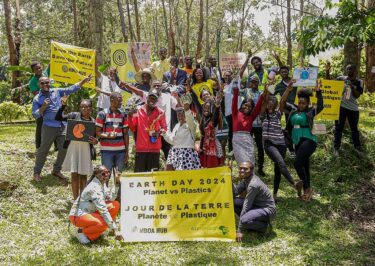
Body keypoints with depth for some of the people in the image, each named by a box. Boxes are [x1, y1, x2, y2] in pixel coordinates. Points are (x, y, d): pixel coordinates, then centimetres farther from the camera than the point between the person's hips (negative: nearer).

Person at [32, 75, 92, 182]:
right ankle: (37, 172, 15)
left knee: (64, 149, 7)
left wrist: (83, 81, 4)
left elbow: (71, 89, 10)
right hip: (49, 127, -4)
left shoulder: (57, 91, 8)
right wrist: (43, 107, -21)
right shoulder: (37, 98, -2)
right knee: (43, 150, 2)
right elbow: (35, 115, -6)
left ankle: (56, 170, 23)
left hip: (63, 125, 4)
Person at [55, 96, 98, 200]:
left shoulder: (93, 121, 1)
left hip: (86, 149, 1)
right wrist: (63, 105, -14)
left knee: (83, 174, 12)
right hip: (73, 147, -1)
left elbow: (95, 138, 6)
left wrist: (95, 141, -17)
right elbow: (58, 118, -5)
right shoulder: (74, 115, -1)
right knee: (75, 174, 1)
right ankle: (75, 199, 9)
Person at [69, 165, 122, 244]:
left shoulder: (102, 183, 2)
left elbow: (111, 198, -1)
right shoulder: (94, 188, -26)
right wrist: (115, 229, -31)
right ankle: (82, 231, -8)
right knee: (104, 223, -34)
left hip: (90, 212, 10)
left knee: (115, 205, -3)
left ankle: (97, 229, 6)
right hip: (78, 216, -10)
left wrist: (117, 182, -8)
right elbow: (103, 211, -30)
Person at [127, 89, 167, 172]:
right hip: (140, 148, 0)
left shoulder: (160, 113, 5)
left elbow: (164, 127, 10)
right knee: (139, 172, 0)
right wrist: (130, 117, -7)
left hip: (155, 149, 0)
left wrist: (160, 132, -10)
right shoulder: (138, 111, 5)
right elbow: (133, 128, 8)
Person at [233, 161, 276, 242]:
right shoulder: (245, 179, 0)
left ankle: (265, 226, -5)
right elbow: (235, 193, -2)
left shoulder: (253, 184, -28)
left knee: (244, 221, -34)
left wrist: (240, 230, -23)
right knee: (233, 201, -6)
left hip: (267, 209, -9)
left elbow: (246, 206, -27)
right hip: (256, 205, 9)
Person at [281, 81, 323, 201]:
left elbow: (320, 106, -20)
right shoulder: (293, 111, 10)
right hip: (298, 142, 7)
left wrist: (318, 92, -28)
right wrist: (288, 90, -1)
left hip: (308, 141, -7)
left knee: (297, 163, -19)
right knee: (304, 166, 12)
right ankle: (307, 191, 20)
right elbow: (283, 103, 7)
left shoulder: (310, 112, -3)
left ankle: (307, 188, -9)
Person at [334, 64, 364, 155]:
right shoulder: (341, 79, -1)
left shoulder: (359, 82, 0)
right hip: (341, 107, -1)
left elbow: (357, 95, -6)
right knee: (339, 127, 4)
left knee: (354, 128, 14)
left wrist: (352, 87, -21)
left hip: (353, 108, 1)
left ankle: (357, 146, 29)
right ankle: (336, 147, 14)